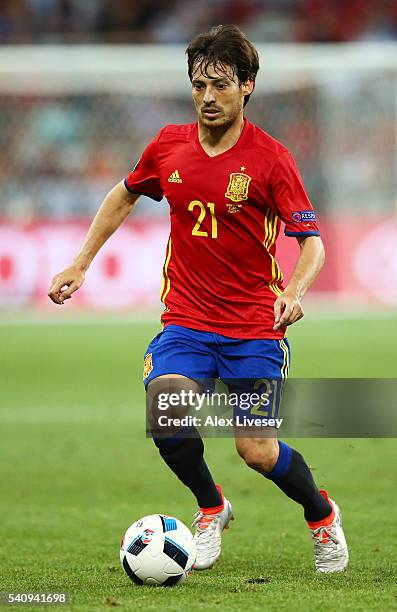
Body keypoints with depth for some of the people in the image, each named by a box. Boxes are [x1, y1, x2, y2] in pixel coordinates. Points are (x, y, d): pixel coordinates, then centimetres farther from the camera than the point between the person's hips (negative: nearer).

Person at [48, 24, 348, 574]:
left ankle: (321, 514, 25)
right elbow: (123, 196, 21)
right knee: (165, 413, -24)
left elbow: (312, 241, -12)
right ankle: (211, 509, 6)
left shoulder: (270, 158, -10)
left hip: (254, 325, -3)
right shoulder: (169, 146, 2)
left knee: (257, 451, -9)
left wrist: (294, 291, -32)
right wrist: (80, 265, 18)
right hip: (186, 318, 3)